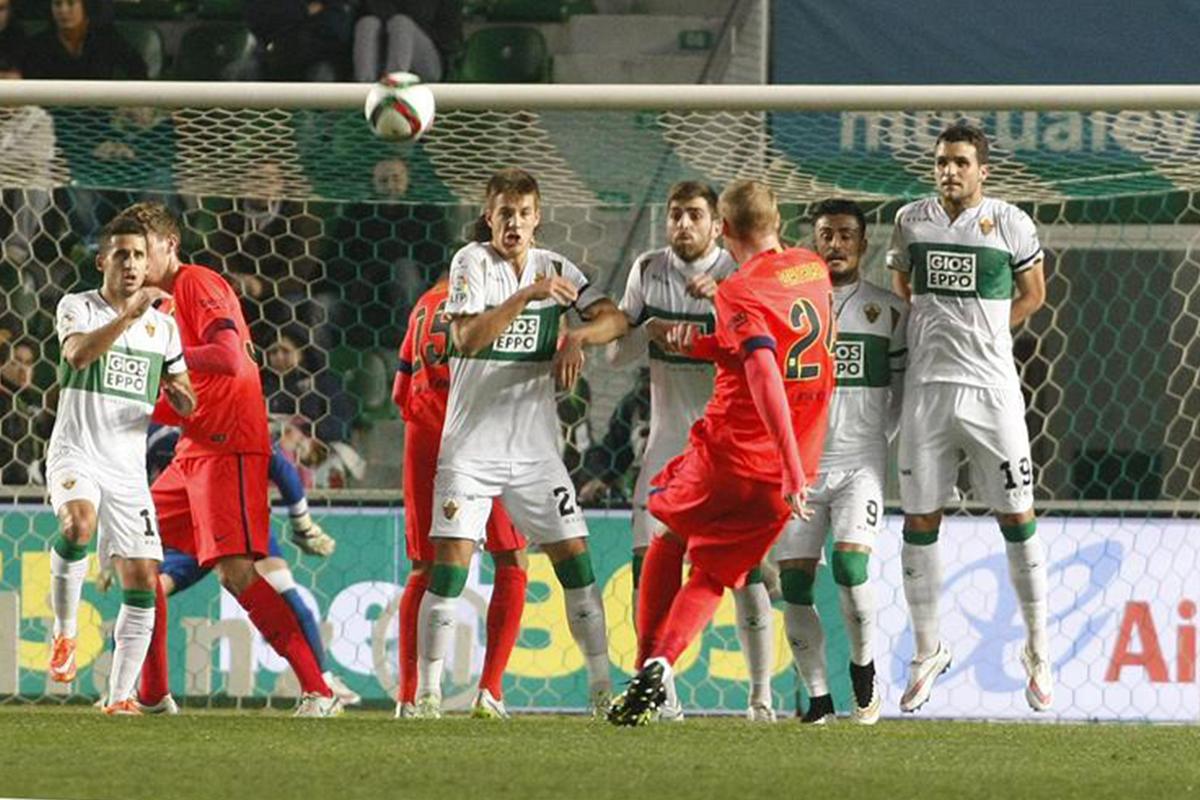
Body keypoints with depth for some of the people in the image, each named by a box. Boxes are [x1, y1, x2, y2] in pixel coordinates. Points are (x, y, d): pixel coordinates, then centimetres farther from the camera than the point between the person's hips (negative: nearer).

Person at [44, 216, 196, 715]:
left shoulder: (162, 325, 11)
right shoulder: (78, 308, -1)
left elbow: (185, 404, 18)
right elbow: (78, 354, -23)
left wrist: (180, 394, -6)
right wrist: (129, 315, -33)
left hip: (128, 467, 4)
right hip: (76, 454, -4)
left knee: (142, 580, -4)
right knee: (79, 524, -35)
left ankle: (121, 696, 3)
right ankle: (64, 634, -16)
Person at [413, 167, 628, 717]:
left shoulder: (554, 267, 7)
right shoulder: (472, 262, -6)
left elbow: (615, 319, 3)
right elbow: (466, 339, -20)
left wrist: (579, 336, -17)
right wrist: (529, 294, -28)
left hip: (535, 445, 4)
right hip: (472, 443, -4)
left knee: (574, 557, -1)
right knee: (451, 561, -10)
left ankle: (602, 686, 6)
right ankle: (427, 692, -3)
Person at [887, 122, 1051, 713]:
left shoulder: (1010, 224, -2)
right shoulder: (912, 221, 5)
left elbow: (1032, 294, 10)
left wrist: (980, 331, 6)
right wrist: (943, 332, 12)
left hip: (991, 391, -2)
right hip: (927, 390, 2)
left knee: (1016, 518, 0)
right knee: (920, 523, 3)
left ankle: (1037, 652, 11)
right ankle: (927, 653, 16)